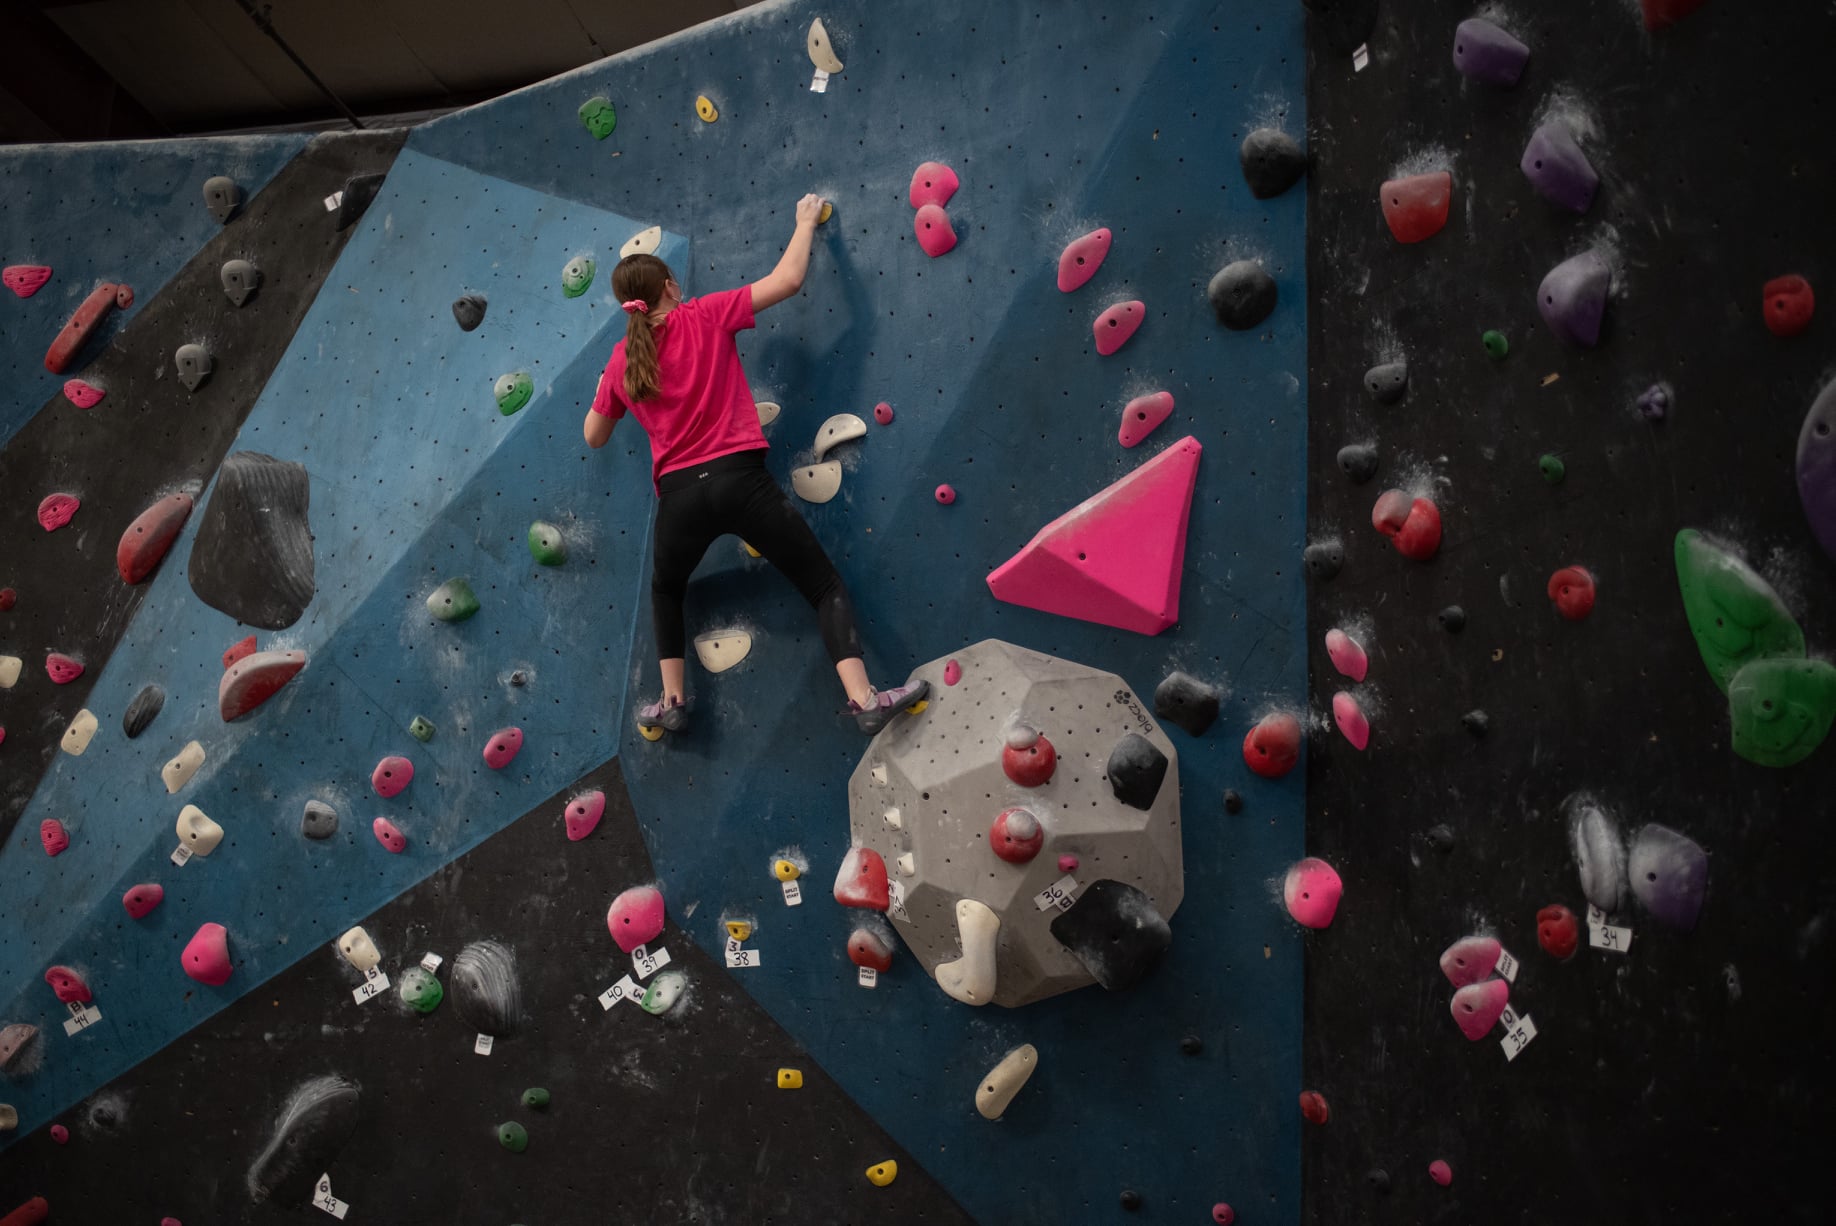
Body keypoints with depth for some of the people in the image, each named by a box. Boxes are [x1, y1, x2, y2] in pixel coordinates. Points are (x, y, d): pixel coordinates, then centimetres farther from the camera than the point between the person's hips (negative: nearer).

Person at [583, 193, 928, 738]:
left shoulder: (622, 359, 12)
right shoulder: (703, 316, 3)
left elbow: (594, 437, 24)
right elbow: (788, 280, 3)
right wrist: (807, 221, 18)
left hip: (679, 493, 3)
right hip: (739, 478, -3)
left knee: (666, 591, 32)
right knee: (826, 586, 2)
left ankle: (672, 702, 27)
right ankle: (865, 699, -13)